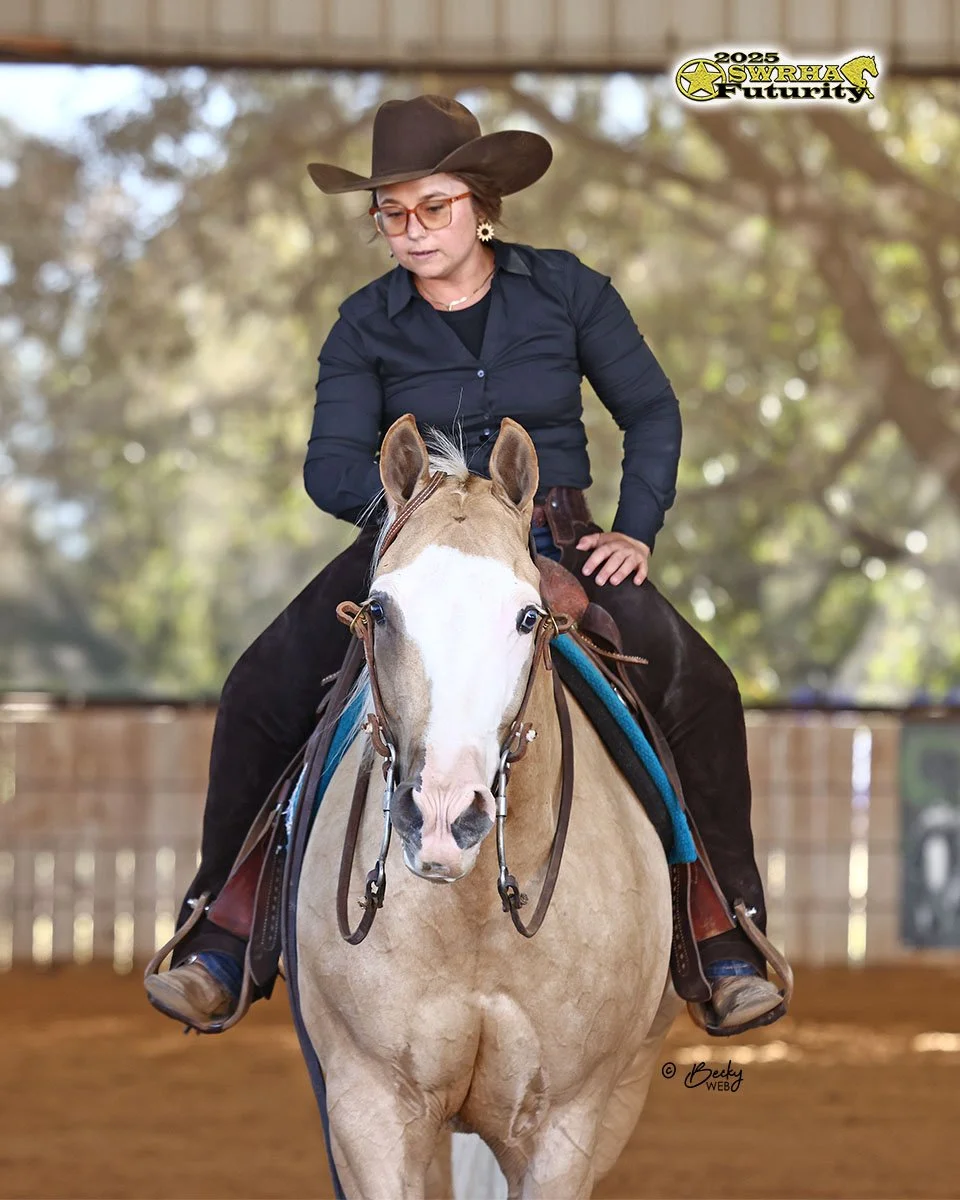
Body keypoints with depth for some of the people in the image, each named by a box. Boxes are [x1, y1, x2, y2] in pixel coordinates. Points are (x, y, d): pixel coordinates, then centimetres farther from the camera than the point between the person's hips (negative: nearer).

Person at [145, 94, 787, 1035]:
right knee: (264, 692, -20)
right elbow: (330, 467, -8)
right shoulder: (366, 326, -1)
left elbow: (650, 413, 7)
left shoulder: (566, 291, -1)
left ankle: (729, 944, -12)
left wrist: (637, 532, -6)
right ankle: (219, 939, -9)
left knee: (698, 686, -23)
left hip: (557, 546, 0)